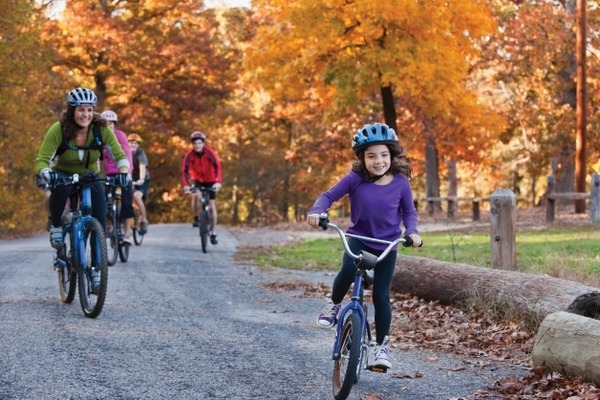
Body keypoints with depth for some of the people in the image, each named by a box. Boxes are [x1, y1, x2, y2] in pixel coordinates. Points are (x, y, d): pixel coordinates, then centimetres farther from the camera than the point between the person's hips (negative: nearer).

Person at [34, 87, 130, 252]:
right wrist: (47, 174, -50)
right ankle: (56, 227, -11)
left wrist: (123, 172, -42)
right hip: (64, 175, -2)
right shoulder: (58, 130, -24)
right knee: (60, 188, -36)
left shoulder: (101, 129, -19)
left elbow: (120, 155, -20)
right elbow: (41, 160, -27)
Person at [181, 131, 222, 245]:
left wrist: (218, 182, -49)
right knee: (196, 196, -31)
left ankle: (213, 233, 6)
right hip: (197, 180, 0)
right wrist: (186, 185, -41)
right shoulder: (189, 154, -21)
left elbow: (217, 166, -34)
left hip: (210, 181, 0)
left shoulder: (210, 152, -25)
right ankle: (196, 218, -9)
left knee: (212, 205, -3)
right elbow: (184, 170, -25)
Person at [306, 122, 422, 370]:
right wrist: (316, 212, -28)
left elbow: (409, 212, 2)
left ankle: (380, 346, 14)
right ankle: (334, 305, 2)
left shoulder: (401, 183, -11)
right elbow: (329, 196, -9)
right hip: (358, 238, -1)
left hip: (387, 245, 1)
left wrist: (412, 232, -16)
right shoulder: (355, 179, -15)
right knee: (347, 271, -30)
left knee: (381, 296, -2)